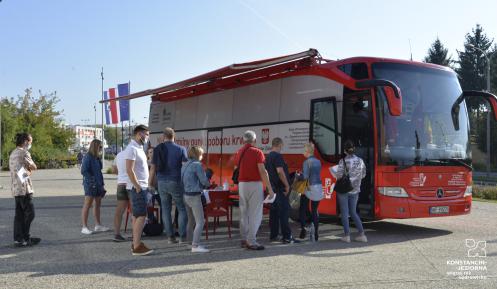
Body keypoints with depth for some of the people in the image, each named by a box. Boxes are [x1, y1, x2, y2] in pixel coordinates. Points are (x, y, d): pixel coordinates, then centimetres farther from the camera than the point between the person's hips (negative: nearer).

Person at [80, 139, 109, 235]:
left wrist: (102, 184, 13)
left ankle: (98, 225, 25)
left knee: (98, 204, 14)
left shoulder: (97, 158, 12)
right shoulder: (88, 157, -12)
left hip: (98, 184, 9)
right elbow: (84, 171, -18)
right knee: (87, 205, -6)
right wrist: (92, 180, -18)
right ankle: (84, 227, -3)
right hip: (90, 185, -9)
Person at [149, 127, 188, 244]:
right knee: (182, 209, 6)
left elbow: (153, 167, 4)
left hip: (161, 182, 3)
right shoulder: (181, 149, -3)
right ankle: (182, 236, 2)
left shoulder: (157, 149, 4)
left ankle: (170, 236, 11)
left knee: (166, 209, 9)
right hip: (175, 182, -3)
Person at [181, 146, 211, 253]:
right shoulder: (197, 165, -12)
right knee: (200, 222, -6)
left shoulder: (184, 165, 11)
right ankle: (195, 245, -11)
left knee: (190, 220, 20)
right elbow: (204, 181, -12)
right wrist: (208, 184, 11)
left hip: (185, 195, 9)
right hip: (194, 196, -9)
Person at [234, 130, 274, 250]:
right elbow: (262, 171, -15)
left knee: (244, 213, 13)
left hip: (242, 184, 6)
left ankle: (244, 240, 18)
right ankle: (251, 241, -6)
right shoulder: (257, 152, -8)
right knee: (255, 214, -3)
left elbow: (236, 170, 12)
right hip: (255, 184, -6)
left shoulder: (239, 152, 10)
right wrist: (269, 188, -13)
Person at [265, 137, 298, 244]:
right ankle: (286, 237, -9)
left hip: (272, 187, 9)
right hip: (280, 188, -9)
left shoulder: (268, 156, 15)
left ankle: (273, 235, 16)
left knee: (274, 211, 12)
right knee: (284, 211, -8)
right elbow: (280, 171, -22)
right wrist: (287, 185, -17)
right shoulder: (277, 156, -14)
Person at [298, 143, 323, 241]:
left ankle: (303, 228, -2)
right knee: (315, 211, 10)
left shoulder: (307, 162, -13)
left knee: (303, 209, 7)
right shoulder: (318, 162, 8)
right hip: (318, 188, 6)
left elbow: (305, 177, -18)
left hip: (308, 188, -6)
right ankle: (315, 232, 8)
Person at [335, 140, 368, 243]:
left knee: (345, 213, 5)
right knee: (353, 212, 16)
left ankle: (347, 235, 6)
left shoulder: (343, 161, -14)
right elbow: (363, 175, 7)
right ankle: (362, 234, 13)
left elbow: (339, 176, -15)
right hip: (355, 190, 5)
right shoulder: (360, 160, 0)